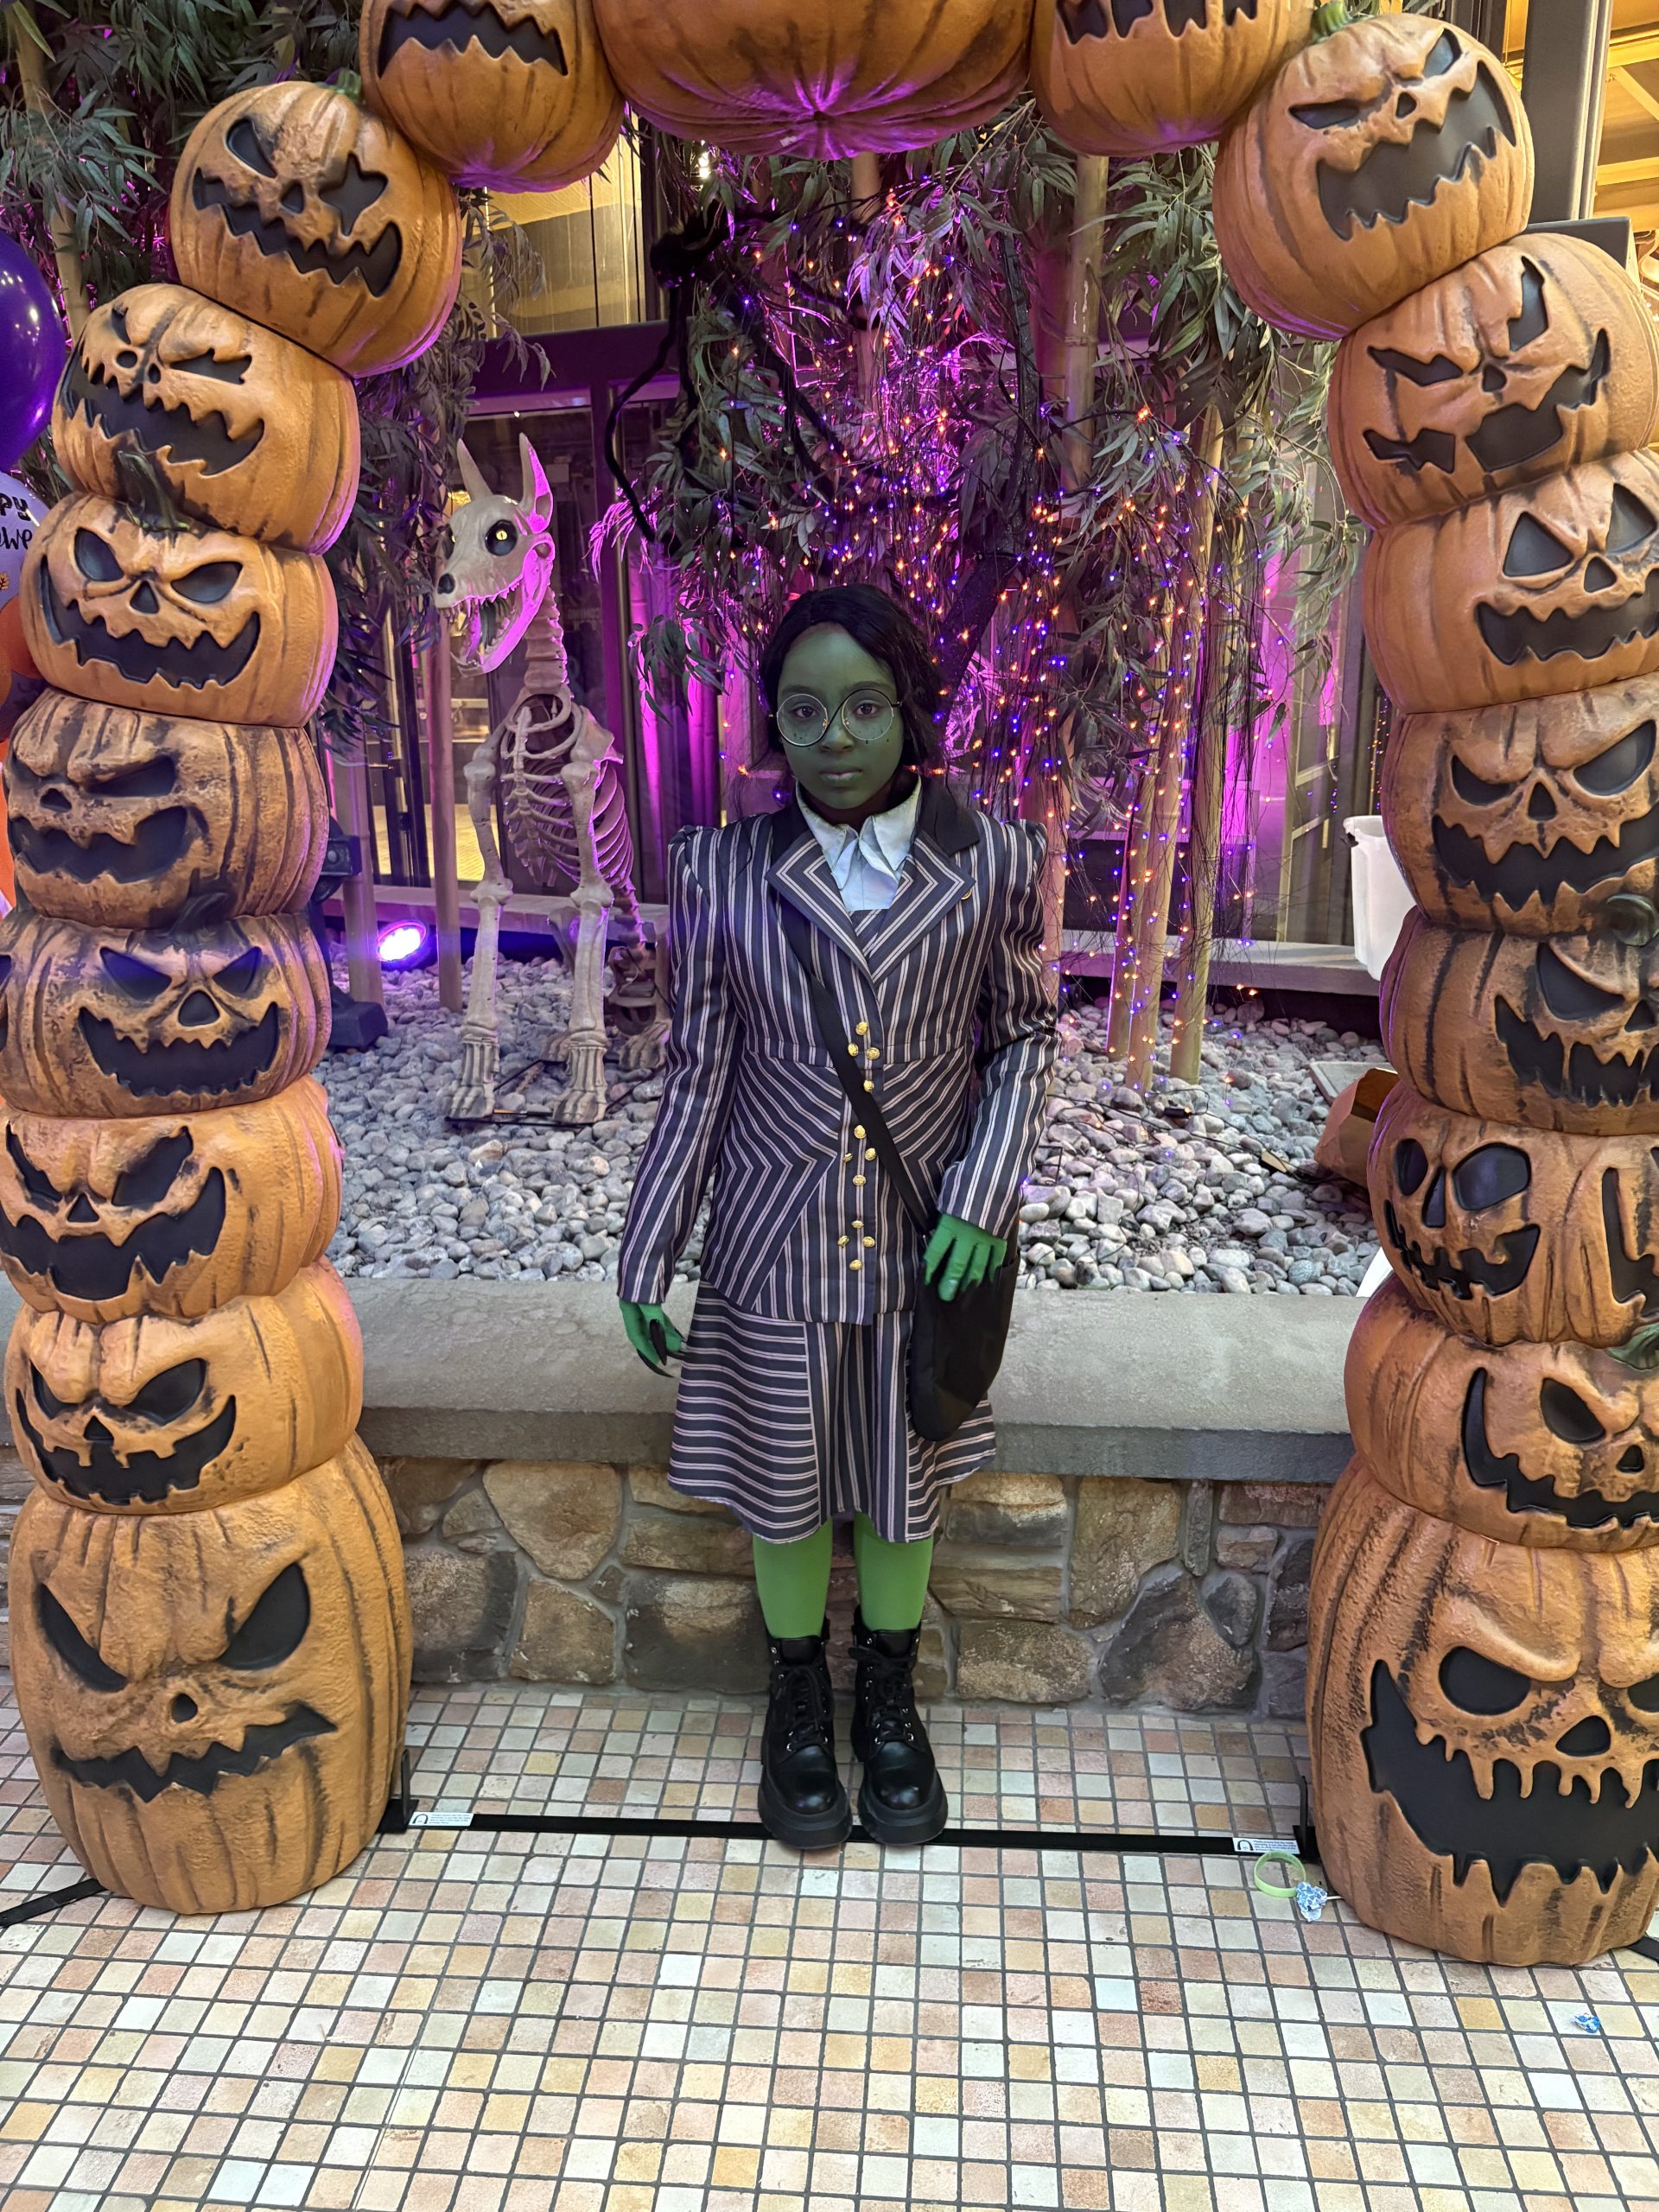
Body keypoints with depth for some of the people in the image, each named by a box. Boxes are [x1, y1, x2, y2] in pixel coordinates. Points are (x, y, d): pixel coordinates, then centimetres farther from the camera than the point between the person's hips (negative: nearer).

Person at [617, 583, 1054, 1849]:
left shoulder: (993, 861, -8)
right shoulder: (725, 869, -7)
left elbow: (1023, 1035, 2)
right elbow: (697, 1074, -2)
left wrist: (982, 1196, -11)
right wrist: (647, 1261, 0)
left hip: (928, 1239, 0)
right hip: (775, 1241, 0)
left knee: (904, 1485, 16)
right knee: (785, 1484, 14)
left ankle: (891, 1705, 43)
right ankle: (801, 1708, 42)